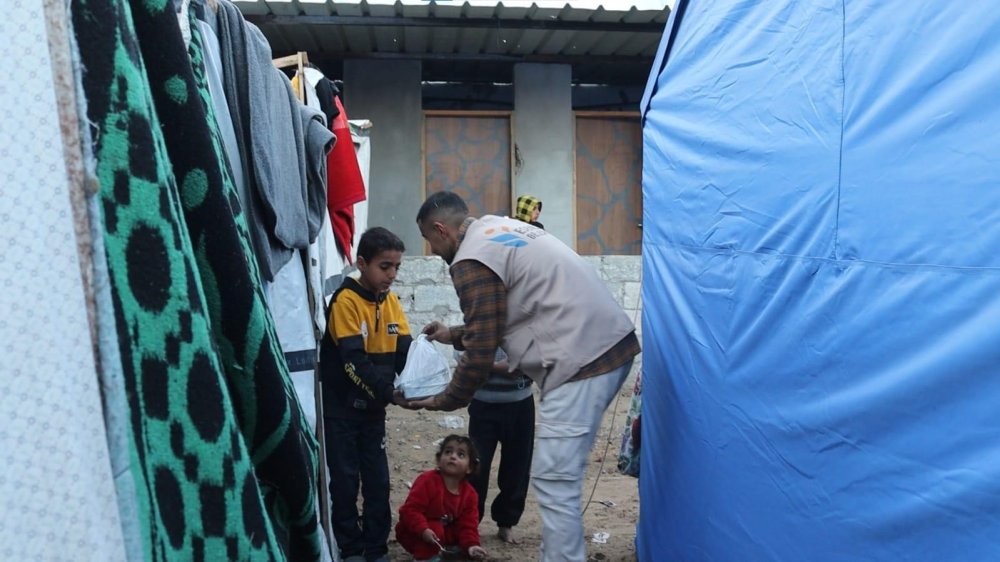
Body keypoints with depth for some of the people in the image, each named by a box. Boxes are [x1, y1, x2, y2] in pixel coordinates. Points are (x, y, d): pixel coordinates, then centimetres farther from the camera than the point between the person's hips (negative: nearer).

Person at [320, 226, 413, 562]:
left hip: (373, 407, 6)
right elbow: (354, 361, -24)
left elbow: (405, 351, -3)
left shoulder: (391, 302, 2)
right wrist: (390, 393, -31)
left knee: (378, 480, 10)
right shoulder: (346, 300, -17)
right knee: (345, 480, 5)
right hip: (341, 408, -5)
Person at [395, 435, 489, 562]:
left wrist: (471, 545, -23)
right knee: (436, 530, -30)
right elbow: (411, 510, -26)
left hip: (446, 532, 7)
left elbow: (468, 524, -6)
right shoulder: (427, 481, -24)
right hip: (416, 533, -6)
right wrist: (423, 530, -39)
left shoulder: (469, 493, -8)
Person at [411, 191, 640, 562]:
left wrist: (444, 401, 9)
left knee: (553, 483, -3)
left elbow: (481, 353, -7)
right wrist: (455, 335, 35)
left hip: (582, 360, -10)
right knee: (561, 476, 17)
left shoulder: (472, 260, -9)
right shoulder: (502, 229, 20)